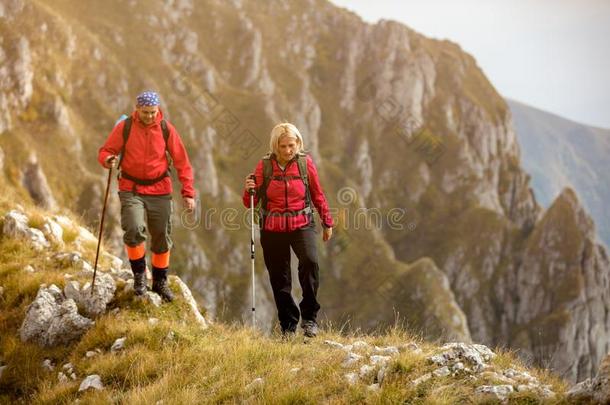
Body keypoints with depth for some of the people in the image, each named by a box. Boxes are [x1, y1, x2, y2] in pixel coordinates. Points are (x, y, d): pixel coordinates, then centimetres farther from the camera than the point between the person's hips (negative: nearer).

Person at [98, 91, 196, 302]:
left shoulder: (166, 129, -1)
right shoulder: (124, 127, -4)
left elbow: (182, 162, 2)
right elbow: (105, 151, 2)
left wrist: (188, 192, -3)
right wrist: (108, 160, -23)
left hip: (160, 191, 2)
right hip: (131, 190, -2)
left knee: (162, 238, 6)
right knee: (134, 230, -23)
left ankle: (160, 282, 26)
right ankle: (139, 274, -1)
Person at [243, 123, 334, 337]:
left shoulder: (305, 163, -1)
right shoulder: (264, 166, -1)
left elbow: (318, 195, 11)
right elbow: (250, 203, 3)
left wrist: (327, 222, 15)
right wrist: (249, 191, -19)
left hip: (302, 225, -1)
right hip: (272, 229, 1)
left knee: (310, 261, -26)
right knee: (279, 278, 5)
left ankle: (309, 317, -14)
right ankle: (288, 325, 19)